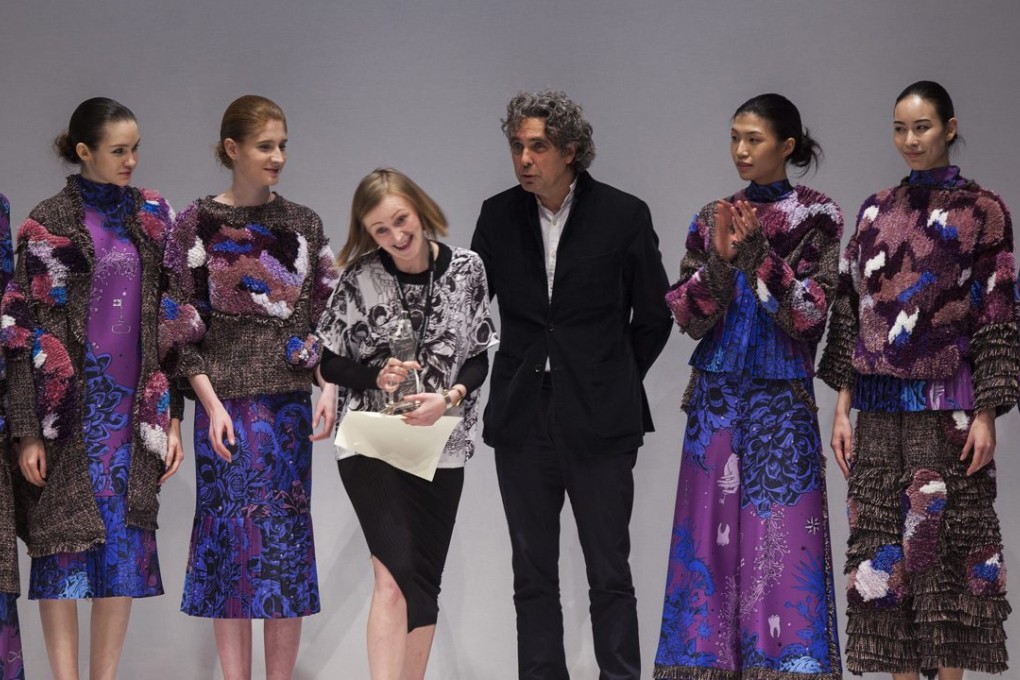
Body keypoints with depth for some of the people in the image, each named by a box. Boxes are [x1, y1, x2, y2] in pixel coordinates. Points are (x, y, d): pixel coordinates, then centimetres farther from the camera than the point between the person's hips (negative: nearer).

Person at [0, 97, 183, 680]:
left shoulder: (154, 218, 9)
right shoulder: (49, 224, -3)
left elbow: (171, 322, 10)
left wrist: (172, 417, 5)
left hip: (136, 404, 4)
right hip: (69, 407, -4)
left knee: (126, 544, 3)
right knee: (65, 543, -2)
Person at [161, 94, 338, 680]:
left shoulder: (303, 224, 9)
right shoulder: (198, 224, 0)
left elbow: (327, 316, 11)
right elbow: (181, 324, -2)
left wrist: (329, 387, -4)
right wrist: (212, 405, -10)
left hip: (290, 401, 3)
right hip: (226, 403, -2)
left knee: (287, 536, 2)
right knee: (231, 536, -1)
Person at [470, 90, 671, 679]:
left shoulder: (623, 215, -4)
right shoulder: (499, 216, 4)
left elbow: (653, 318, 4)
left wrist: (611, 387, 7)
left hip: (598, 425, -3)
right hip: (523, 424, 3)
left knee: (610, 574, 1)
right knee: (533, 575, 9)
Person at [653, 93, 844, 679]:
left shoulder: (817, 217, 0)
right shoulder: (712, 219, 8)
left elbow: (808, 312, -8)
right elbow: (689, 316, 2)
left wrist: (757, 252, -16)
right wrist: (720, 258, -13)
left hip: (782, 399, -3)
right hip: (717, 395, 3)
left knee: (780, 536, -6)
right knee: (712, 531, 2)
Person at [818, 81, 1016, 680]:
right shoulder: (875, 211, 11)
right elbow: (850, 313, 11)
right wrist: (843, 407, 6)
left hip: (946, 407, -4)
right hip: (880, 408, 4)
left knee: (944, 540, -2)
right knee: (883, 543, 3)